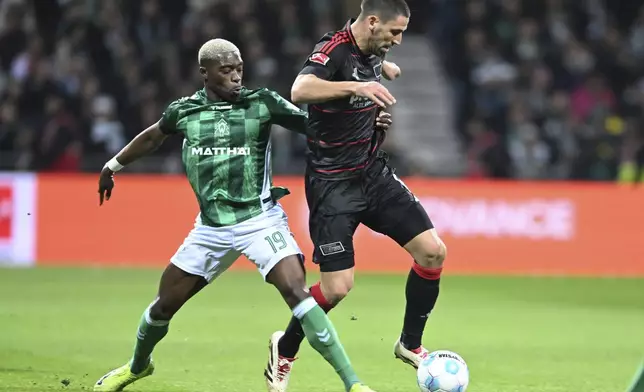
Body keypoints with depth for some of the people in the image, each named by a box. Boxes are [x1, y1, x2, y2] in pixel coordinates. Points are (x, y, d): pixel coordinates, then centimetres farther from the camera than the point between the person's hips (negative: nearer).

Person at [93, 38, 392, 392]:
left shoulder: (262, 104, -7)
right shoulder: (183, 110, 1)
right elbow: (151, 138, 20)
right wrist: (113, 166, 32)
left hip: (260, 220, -3)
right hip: (211, 228, 3)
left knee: (295, 291, -23)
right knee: (165, 304, 10)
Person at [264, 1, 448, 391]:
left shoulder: (373, 50, 4)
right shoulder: (334, 50, -21)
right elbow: (300, 91, -43)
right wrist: (357, 86, -50)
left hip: (375, 173, 8)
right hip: (333, 182, -8)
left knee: (433, 252, -2)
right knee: (338, 287, -11)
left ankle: (410, 344, 16)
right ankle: (285, 350, 16)